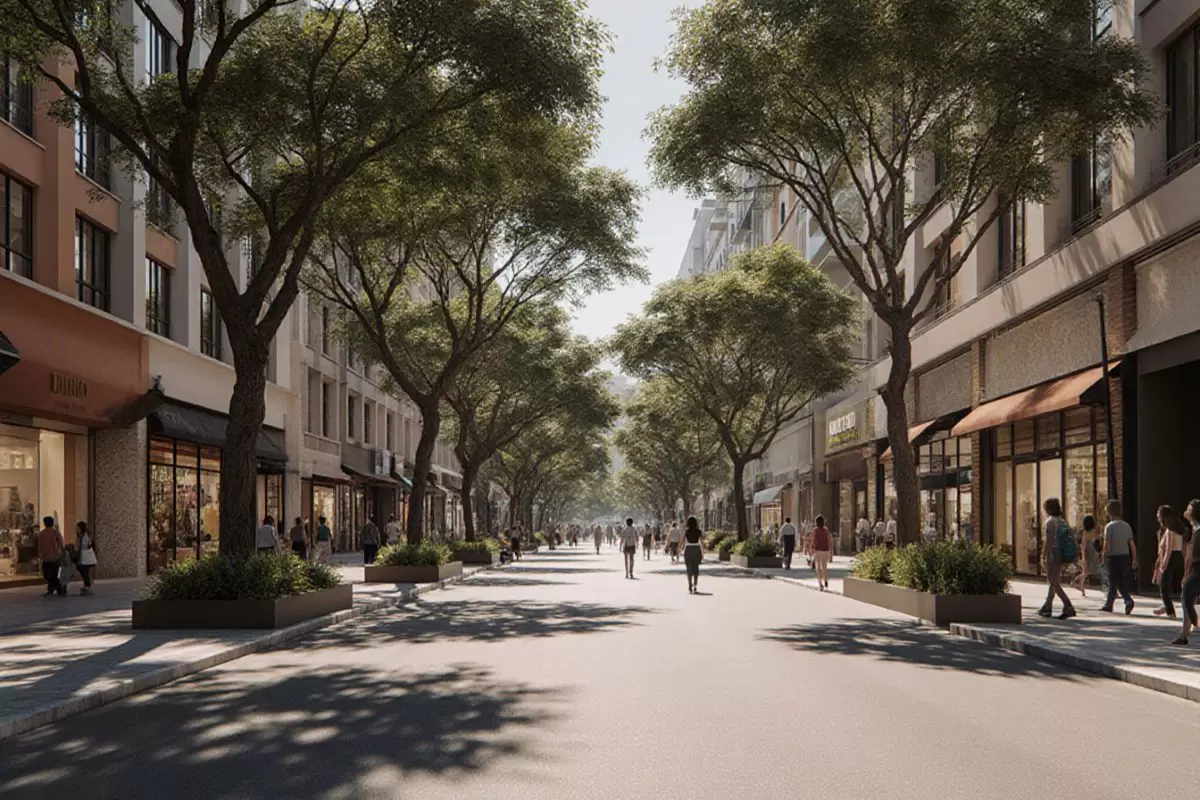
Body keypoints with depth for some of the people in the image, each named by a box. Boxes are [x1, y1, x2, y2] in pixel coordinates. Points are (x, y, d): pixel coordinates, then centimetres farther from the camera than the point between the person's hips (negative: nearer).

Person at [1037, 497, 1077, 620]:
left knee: (1054, 583, -7)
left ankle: (1068, 607, -19)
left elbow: (1048, 541, -16)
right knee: (1053, 581, 17)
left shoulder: (1050, 522, -11)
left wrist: (1043, 556, -12)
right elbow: (1070, 539, 12)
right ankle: (1047, 608, 25)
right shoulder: (1063, 521, 13)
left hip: (1053, 555, -8)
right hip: (1063, 556, 8)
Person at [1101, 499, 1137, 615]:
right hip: (1125, 556, 6)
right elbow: (1131, 543, 6)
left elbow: (1107, 545, -13)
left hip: (1114, 557, -6)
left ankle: (1128, 600, -18)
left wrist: (1104, 558, -5)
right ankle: (1108, 604, 17)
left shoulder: (1109, 526, -10)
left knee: (1117, 582, -2)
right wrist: (1134, 559, 10)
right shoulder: (1126, 525, 7)